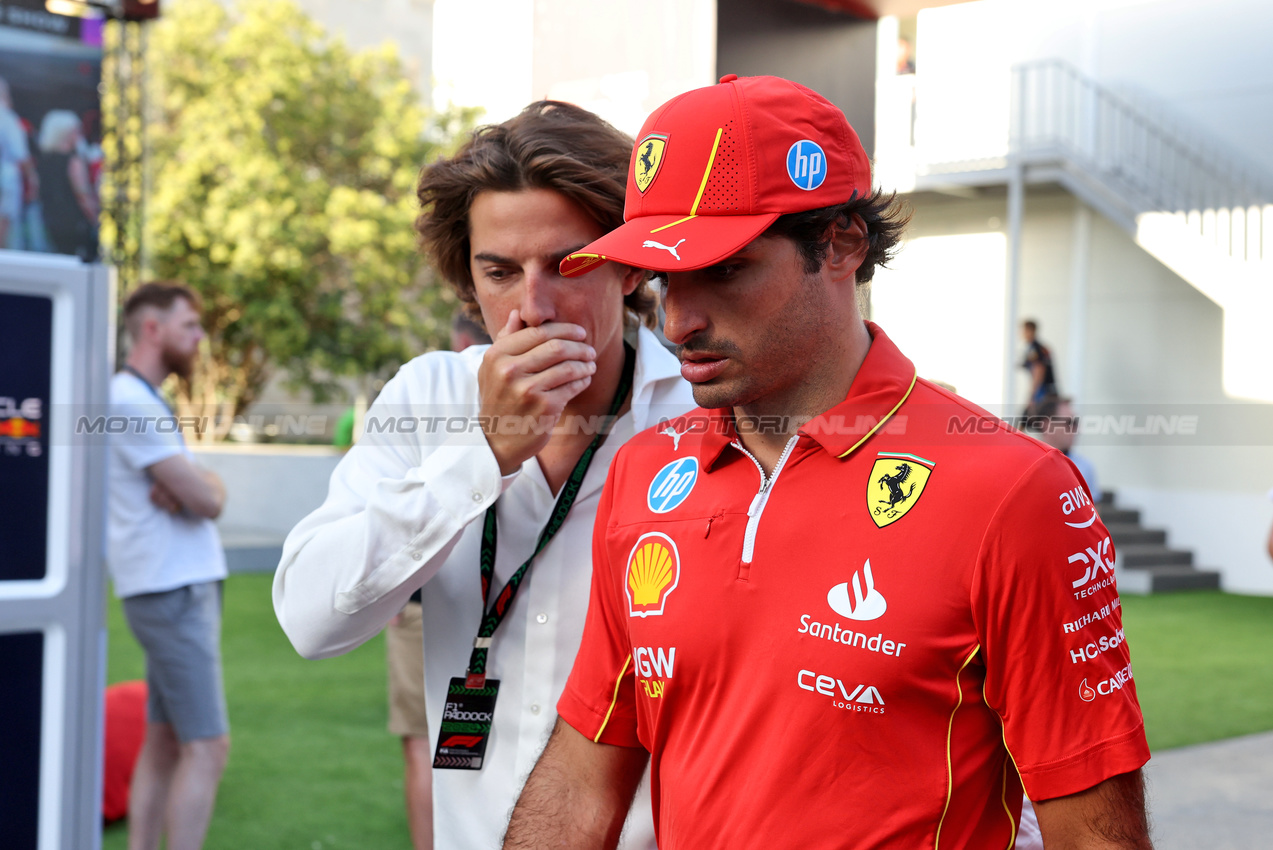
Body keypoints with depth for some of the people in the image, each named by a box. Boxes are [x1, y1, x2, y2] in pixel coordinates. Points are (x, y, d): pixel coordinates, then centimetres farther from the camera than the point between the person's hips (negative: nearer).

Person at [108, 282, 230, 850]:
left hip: (179, 585, 10)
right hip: (175, 590, -10)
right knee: (207, 745, -11)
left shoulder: (142, 398, 18)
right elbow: (208, 500, -19)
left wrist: (187, 485, -9)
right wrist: (204, 486, 2)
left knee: (164, 740, 11)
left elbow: (206, 488, 12)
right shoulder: (130, 400, -14)